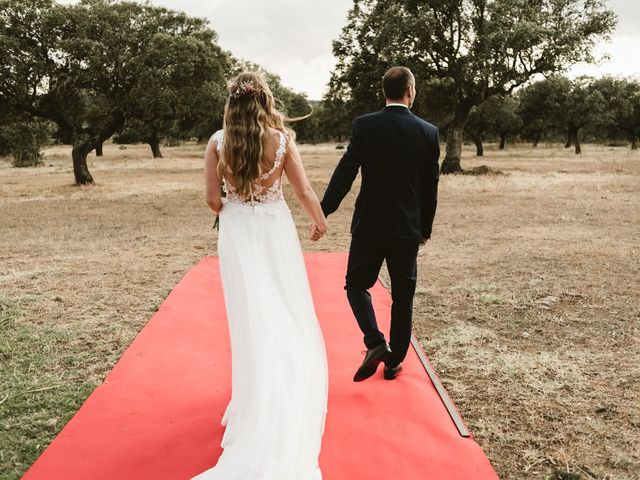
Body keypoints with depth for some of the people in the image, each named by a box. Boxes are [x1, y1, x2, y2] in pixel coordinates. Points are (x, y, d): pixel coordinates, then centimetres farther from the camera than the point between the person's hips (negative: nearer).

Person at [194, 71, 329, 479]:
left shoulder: (218, 141, -6)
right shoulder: (282, 138, -8)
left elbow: (213, 198, -6)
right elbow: (304, 190, -6)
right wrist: (320, 221, 13)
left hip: (237, 233, 1)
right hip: (276, 229, 0)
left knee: (251, 315, 10)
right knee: (287, 311, 13)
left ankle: (258, 396, 21)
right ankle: (291, 389, 26)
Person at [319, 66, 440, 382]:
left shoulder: (364, 125, -7)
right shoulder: (429, 132, -1)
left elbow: (345, 172, -12)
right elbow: (430, 187, 3)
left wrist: (323, 212, -6)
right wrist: (425, 228, 14)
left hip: (369, 225, -2)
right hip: (408, 228, 2)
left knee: (356, 284, 16)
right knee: (402, 296, 13)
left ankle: (375, 342, -2)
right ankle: (394, 362, 21)